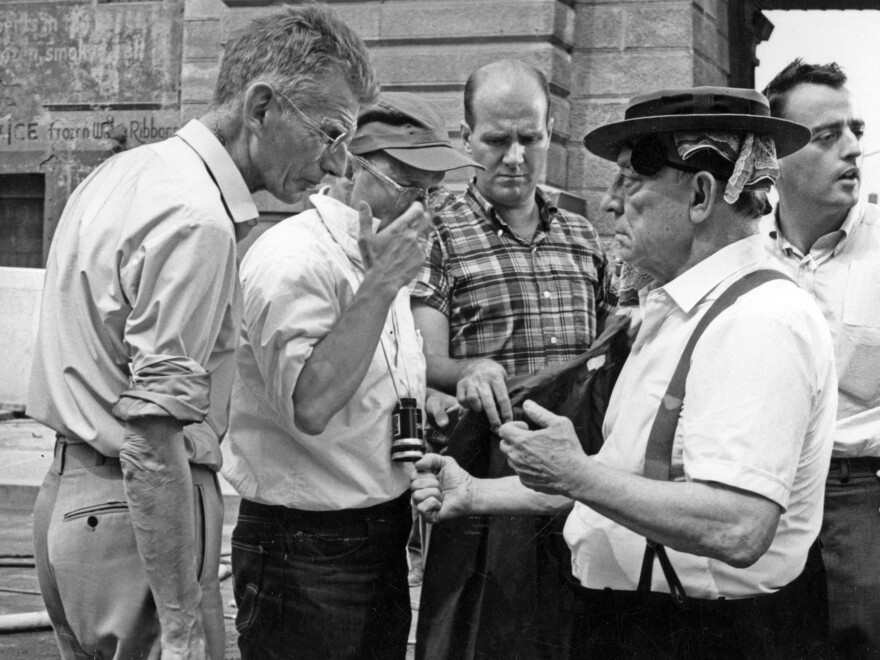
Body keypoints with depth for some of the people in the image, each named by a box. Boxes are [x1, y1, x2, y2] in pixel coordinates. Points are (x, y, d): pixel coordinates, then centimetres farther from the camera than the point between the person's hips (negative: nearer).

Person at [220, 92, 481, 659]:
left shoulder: (380, 262, 13)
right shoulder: (294, 257, -16)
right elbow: (309, 406, -29)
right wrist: (380, 285, -29)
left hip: (383, 542, 9)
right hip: (307, 548, -9)